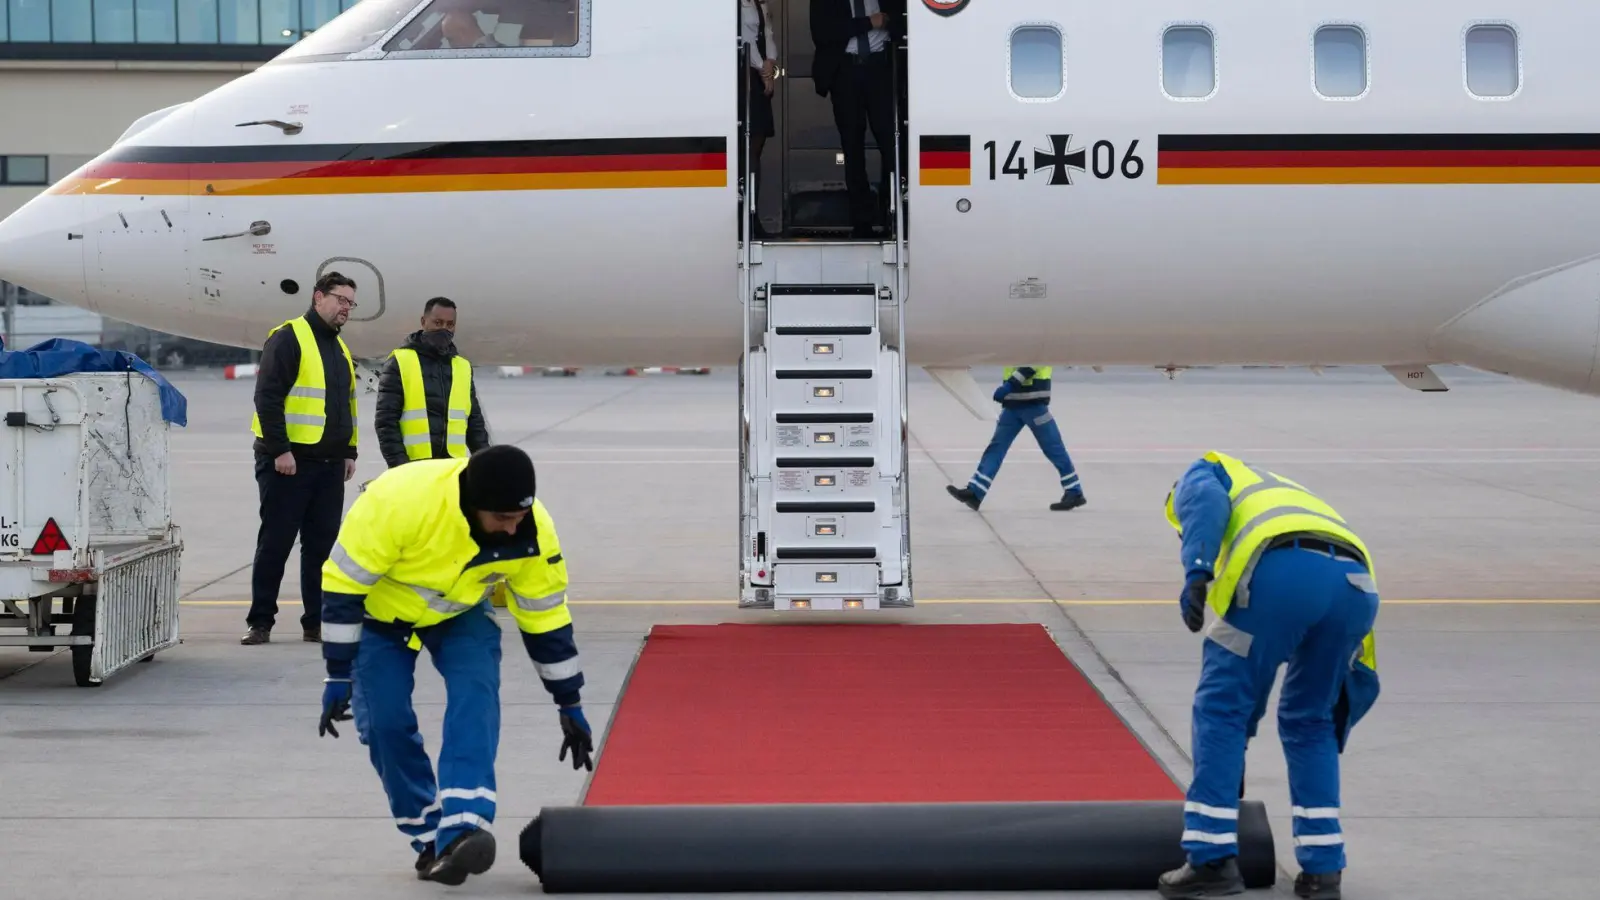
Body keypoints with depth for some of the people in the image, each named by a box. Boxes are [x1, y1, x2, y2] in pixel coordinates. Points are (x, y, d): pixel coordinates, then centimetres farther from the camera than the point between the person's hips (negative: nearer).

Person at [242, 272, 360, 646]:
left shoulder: (341, 349, 19)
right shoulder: (288, 339, -8)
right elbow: (267, 398, -14)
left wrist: (348, 452, 18)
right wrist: (279, 449, -19)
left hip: (330, 464, 8)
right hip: (288, 461, -7)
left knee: (323, 545, 7)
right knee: (275, 543, -3)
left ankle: (317, 622, 12)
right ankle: (260, 622, 3)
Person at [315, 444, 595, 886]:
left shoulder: (531, 532, -27)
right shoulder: (398, 501, -40)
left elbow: (546, 617, -12)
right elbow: (341, 584, -29)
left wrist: (570, 705, -6)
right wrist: (339, 676, -25)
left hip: (461, 611, 2)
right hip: (380, 607, -2)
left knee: (476, 697, -22)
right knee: (384, 720, -11)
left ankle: (462, 830, -30)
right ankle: (430, 838, 7)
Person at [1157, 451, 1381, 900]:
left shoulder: (1204, 474, 33)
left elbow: (1206, 503, 3)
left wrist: (1196, 571, -10)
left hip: (1280, 572, -6)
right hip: (1356, 582, 6)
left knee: (1220, 706, 10)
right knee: (1309, 720, 24)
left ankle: (1212, 858, 9)